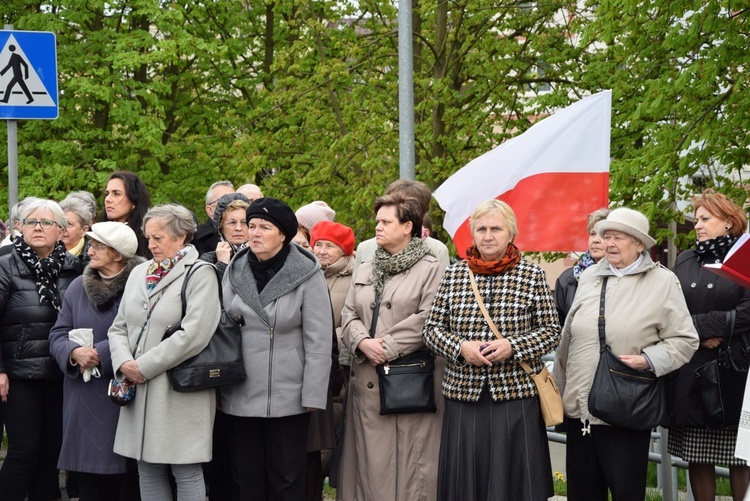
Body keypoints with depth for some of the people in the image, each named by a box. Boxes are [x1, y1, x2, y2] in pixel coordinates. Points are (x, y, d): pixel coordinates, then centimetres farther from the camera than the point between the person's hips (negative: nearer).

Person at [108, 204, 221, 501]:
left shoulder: (200, 275, -6)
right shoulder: (139, 273, 15)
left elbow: (194, 335, -17)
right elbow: (119, 327, 16)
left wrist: (144, 366, -14)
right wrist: (124, 362, -5)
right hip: (139, 389, 6)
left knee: (186, 473, -2)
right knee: (148, 470, 9)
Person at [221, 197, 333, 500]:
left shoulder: (306, 274, -7)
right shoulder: (235, 272, 5)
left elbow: (318, 341, -7)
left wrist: (313, 395, -10)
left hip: (288, 396, -4)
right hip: (240, 396, 4)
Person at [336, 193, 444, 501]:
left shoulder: (430, 269, -1)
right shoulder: (364, 272, 18)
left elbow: (427, 320, -11)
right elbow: (349, 316, 11)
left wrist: (388, 347, -13)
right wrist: (364, 343, -9)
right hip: (367, 381, 5)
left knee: (407, 460, -5)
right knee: (369, 459, 5)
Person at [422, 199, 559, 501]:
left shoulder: (532, 276, 2)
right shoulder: (454, 275, 8)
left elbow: (551, 331, 2)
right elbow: (432, 328, 9)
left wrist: (513, 346, -14)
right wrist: (461, 347, -10)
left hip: (516, 396, -2)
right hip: (464, 394, 2)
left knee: (514, 476, -1)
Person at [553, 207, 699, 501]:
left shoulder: (663, 282, -1)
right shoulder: (588, 278, 11)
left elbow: (685, 340, 0)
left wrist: (649, 360, -15)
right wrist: (557, 390, 18)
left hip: (626, 410, -4)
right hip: (579, 408, 4)